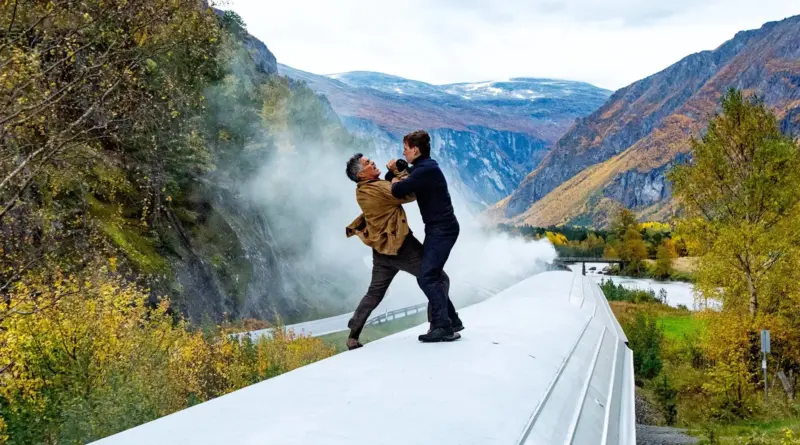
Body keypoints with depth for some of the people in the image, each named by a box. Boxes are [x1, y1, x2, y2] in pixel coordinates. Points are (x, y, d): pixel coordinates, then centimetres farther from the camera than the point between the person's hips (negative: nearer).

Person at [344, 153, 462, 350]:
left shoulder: (362, 191, 8)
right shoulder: (376, 189, -21)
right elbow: (410, 193, -18)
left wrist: (392, 174, 4)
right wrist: (399, 173, -6)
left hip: (382, 249, 9)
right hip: (401, 246, -9)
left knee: (374, 293, 18)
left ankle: (353, 335, 17)